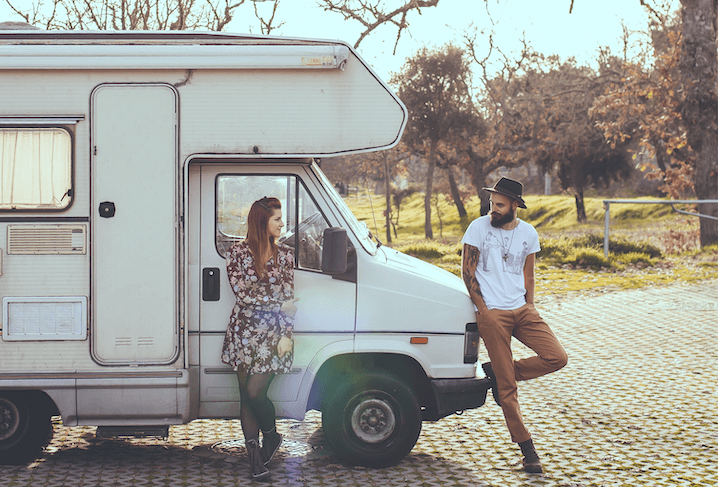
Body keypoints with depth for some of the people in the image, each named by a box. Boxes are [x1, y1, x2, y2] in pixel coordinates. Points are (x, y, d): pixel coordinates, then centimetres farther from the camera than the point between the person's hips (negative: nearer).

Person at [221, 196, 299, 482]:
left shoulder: (285, 255, 6)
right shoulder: (238, 253, -1)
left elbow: (289, 298, 3)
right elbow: (242, 293, -9)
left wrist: (286, 336, -6)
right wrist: (278, 305, -9)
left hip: (273, 334, 0)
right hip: (244, 331, 0)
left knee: (255, 392, -12)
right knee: (246, 396, 4)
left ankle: (271, 436, 16)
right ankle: (255, 458, 12)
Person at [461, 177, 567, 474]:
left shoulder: (528, 234, 8)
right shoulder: (479, 227, -2)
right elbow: (467, 270, -1)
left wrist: (529, 310, 7)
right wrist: (483, 309, -7)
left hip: (522, 310, 4)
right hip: (492, 314, -4)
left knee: (557, 357, -13)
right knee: (507, 387, -4)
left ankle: (496, 372, 6)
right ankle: (527, 448, 5)